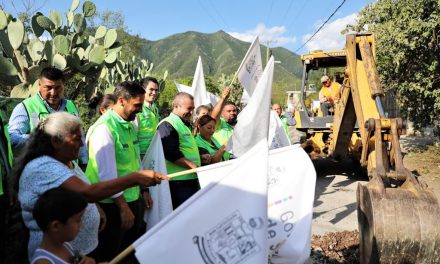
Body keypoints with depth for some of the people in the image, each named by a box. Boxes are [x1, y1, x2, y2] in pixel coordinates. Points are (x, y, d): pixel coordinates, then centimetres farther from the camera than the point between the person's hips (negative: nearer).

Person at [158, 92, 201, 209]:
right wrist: (195, 167, -21)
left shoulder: (185, 125, 19)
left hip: (191, 179, 10)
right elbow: (172, 154, -22)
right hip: (179, 181, -10)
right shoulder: (167, 125, -12)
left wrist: (200, 157, 15)